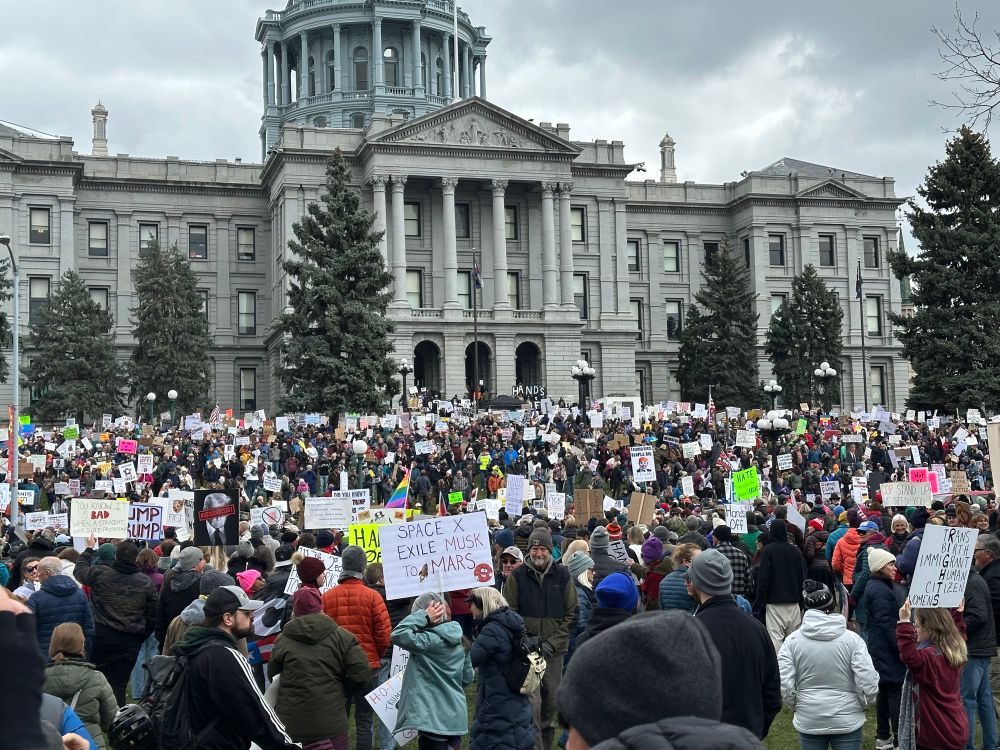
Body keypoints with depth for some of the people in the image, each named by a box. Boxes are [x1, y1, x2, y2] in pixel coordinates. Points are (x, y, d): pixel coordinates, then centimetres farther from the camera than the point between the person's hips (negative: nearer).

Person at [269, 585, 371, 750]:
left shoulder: (282, 640, 1)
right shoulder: (340, 636, -2)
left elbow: (273, 679, 10)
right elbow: (360, 674, -7)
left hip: (290, 724, 1)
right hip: (331, 722, -1)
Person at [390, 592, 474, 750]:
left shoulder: (431, 640, -20)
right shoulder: (458, 639, 4)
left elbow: (397, 635, -29)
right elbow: (467, 677, 11)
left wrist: (424, 616, -22)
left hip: (433, 719, -8)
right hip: (455, 716, 8)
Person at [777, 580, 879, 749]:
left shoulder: (792, 640, -9)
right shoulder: (852, 639, -11)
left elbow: (784, 686, -11)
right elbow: (869, 684, -15)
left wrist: (797, 706, 9)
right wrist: (863, 704, 6)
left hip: (808, 721, 1)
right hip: (847, 721, -1)